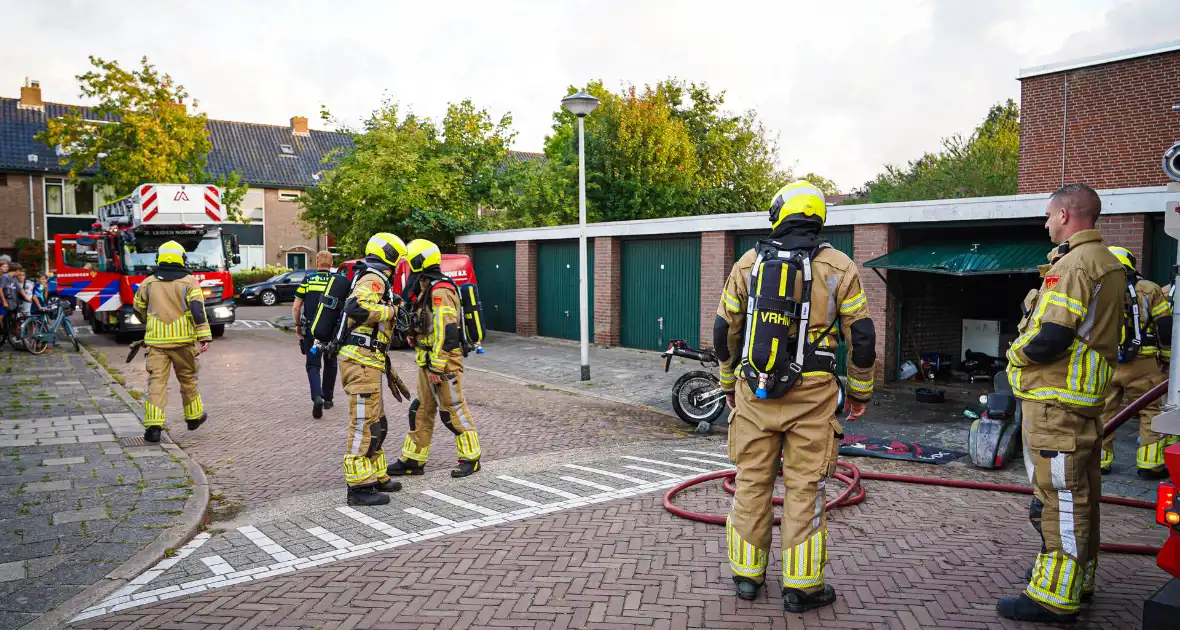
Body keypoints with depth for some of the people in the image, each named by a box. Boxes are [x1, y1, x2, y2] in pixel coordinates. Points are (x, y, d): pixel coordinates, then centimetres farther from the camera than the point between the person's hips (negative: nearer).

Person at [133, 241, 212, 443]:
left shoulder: (148, 283, 7)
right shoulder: (189, 282, -2)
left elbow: (139, 310, 19)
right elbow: (198, 310, -12)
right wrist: (205, 337, -14)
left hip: (156, 341, 1)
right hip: (183, 340, -1)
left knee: (156, 381, -1)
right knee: (187, 379, 14)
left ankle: (153, 426, -10)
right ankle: (194, 416, 29)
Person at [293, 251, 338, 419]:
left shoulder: (308, 279, 0)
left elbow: (296, 307, -1)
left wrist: (297, 325, 13)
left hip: (312, 329, -1)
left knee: (313, 365, 4)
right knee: (330, 364, 19)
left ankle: (317, 397, -19)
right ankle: (327, 399, 27)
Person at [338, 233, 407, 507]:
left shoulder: (371, 279, 23)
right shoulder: (374, 278, -9)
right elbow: (357, 307, -29)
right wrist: (391, 310, -15)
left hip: (365, 361, 11)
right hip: (361, 361, -11)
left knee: (377, 424, 17)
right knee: (364, 424, -7)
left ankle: (376, 477, 26)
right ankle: (359, 487, -2)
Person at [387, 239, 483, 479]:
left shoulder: (440, 291, -18)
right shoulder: (427, 290, 14)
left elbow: (446, 333, -24)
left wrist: (436, 367, -22)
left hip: (442, 362, -10)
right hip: (428, 362, 10)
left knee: (453, 411, -1)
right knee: (421, 411, 13)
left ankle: (471, 458, 12)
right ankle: (413, 460, 21)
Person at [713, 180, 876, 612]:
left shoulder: (748, 263, 4)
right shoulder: (838, 268, 0)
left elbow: (724, 330, 8)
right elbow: (862, 337, 0)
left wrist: (729, 383, 20)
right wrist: (860, 392, 13)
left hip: (754, 391, 2)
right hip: (811, 395, -1)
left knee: (752, 482, 12)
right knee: (804, 488, 6)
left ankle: (747, 574, 22)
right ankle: (801, 586, 14)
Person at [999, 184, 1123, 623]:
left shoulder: (1073, 264, -17)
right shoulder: (1109, 265, 16)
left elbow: (1047, 338, -25)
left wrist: (1015, 353, -5)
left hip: (1056, 401, -10)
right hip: (1088, 395, 11)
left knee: (1059, 495, -5)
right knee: (1080, 492, 18)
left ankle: (1055, 597, 1)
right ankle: (1079, 580, 31)